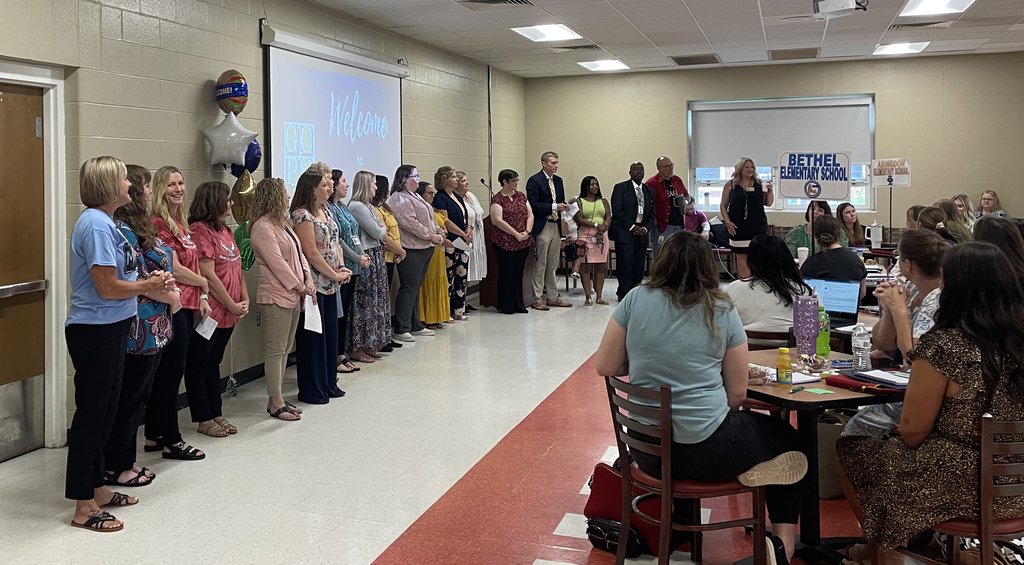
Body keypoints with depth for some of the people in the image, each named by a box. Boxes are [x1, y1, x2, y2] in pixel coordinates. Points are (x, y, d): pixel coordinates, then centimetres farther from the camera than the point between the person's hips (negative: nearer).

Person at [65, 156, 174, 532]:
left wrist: (149, 281, 2)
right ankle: (84, 507, 9)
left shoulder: (103, 222, 11)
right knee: (92, 413, -1)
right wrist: (148, 286, -7)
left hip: (109, 329, 10)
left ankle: (97, 489, 30)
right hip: (96, 331, -10)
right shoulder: (97, 225, -18)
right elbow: (107, 287, -22)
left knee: (102, 412, 17)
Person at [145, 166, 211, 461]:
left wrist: (202, 297, 8)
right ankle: (172, 441, 7)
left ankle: (154, 436, 23)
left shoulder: (181, 222, 16)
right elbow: (174, 269, -15)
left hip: (187, 306, 9)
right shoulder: (158, 223, -12)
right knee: (172, 372, -2)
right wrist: (203, 283, 0)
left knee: (165, 372, 14)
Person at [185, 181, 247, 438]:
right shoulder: (200, 230, -15)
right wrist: (232, 305, -14)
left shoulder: (225, 230, 13)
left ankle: (216, 414, 25)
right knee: (198, 364, 5)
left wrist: (245, 299, 4)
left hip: (228, 312, 9)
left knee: (213, 362, 17)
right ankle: (203, 419, 11)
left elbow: (237, 267, 16)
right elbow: (208, 275, -19)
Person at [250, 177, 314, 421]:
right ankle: (275, 403, 4)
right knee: (276, 350, -3)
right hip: (276, 297, -10)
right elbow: (277, 263, -19)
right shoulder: (263, 228, -14)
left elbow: (298, 252, 16)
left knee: (285, 349, 13)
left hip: (292, 296, 10)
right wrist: (300, 287, -14)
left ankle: (278, 398, 20)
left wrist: (308, 278, 2)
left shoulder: (282, 223, 15)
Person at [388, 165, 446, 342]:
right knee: (408, 289, -8)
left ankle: (415, 326, 23)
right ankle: (401, 329, -4)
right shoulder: (400, 199, -12)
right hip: (411, 250, -10)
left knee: (415, 288, 15)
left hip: (424, 248, 10)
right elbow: (409, 223, -21)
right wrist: (431, 236, -16)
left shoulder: (415, 196, 20)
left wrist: (439, 233, 7)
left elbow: (429, 219, 24)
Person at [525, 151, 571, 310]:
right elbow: (532, 204, -16)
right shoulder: (534, 181, -9)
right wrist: (554, 207, -19)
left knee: (552, 265, 12)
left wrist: (563, 206, -2)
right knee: (540, 265, -2)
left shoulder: (558, 180, 14)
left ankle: (552, 297, 19)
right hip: (542, 227, -7)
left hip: (556, 226, 7)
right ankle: (537, 299, 4)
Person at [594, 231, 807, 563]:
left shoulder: (635, 300, -4)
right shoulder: (723, 312, -5)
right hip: (707, 449, -3)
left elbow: (605, 367, 0)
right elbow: (737, 393, -2)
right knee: (787, 440, 23)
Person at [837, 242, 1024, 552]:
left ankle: (884, 546, 34)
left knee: (852, 454, 15)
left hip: (963, 484, -7)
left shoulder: (943, 345, -23)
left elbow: (912, 430, -16)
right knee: (889, 442, 28)